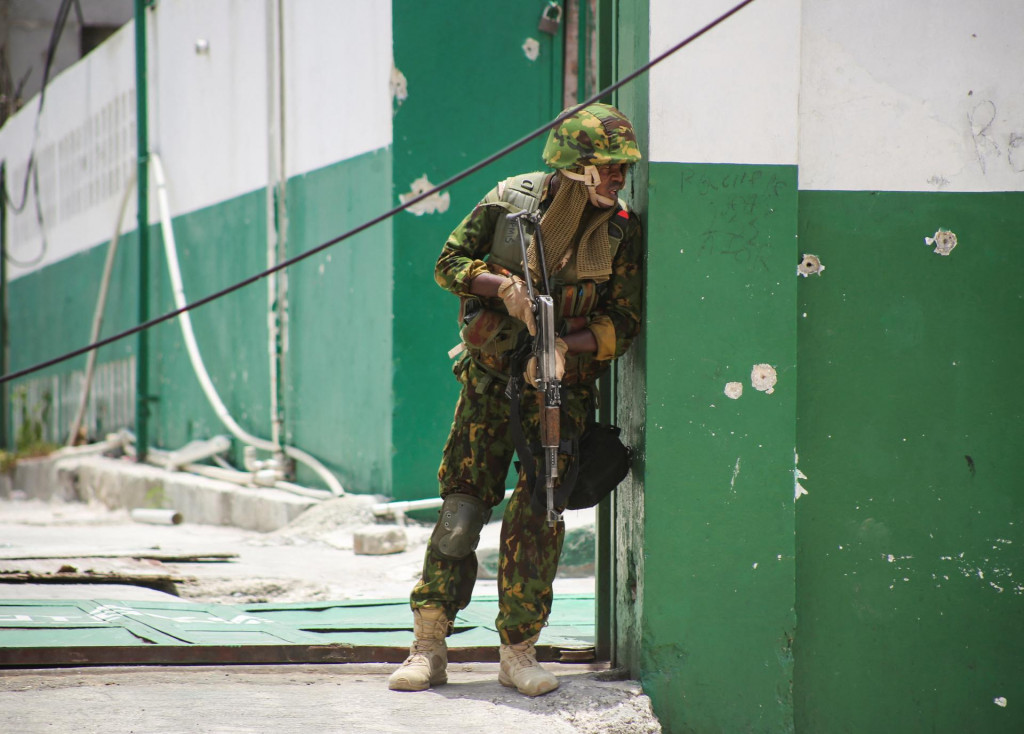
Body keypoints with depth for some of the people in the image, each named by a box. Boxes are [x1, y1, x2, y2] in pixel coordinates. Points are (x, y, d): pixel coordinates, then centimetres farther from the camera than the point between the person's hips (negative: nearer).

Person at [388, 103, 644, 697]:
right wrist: (502, 285, -18)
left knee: (538, 515, -7)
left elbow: (623, 324, -5)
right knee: (463, 505, -2)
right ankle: (429, 647, 4)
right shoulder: (511, 200, -6)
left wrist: (567, 343, -21)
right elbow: (450, 263, 0)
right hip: (491, 375, 0)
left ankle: (520, 651, 5)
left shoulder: (623, 231, -5)